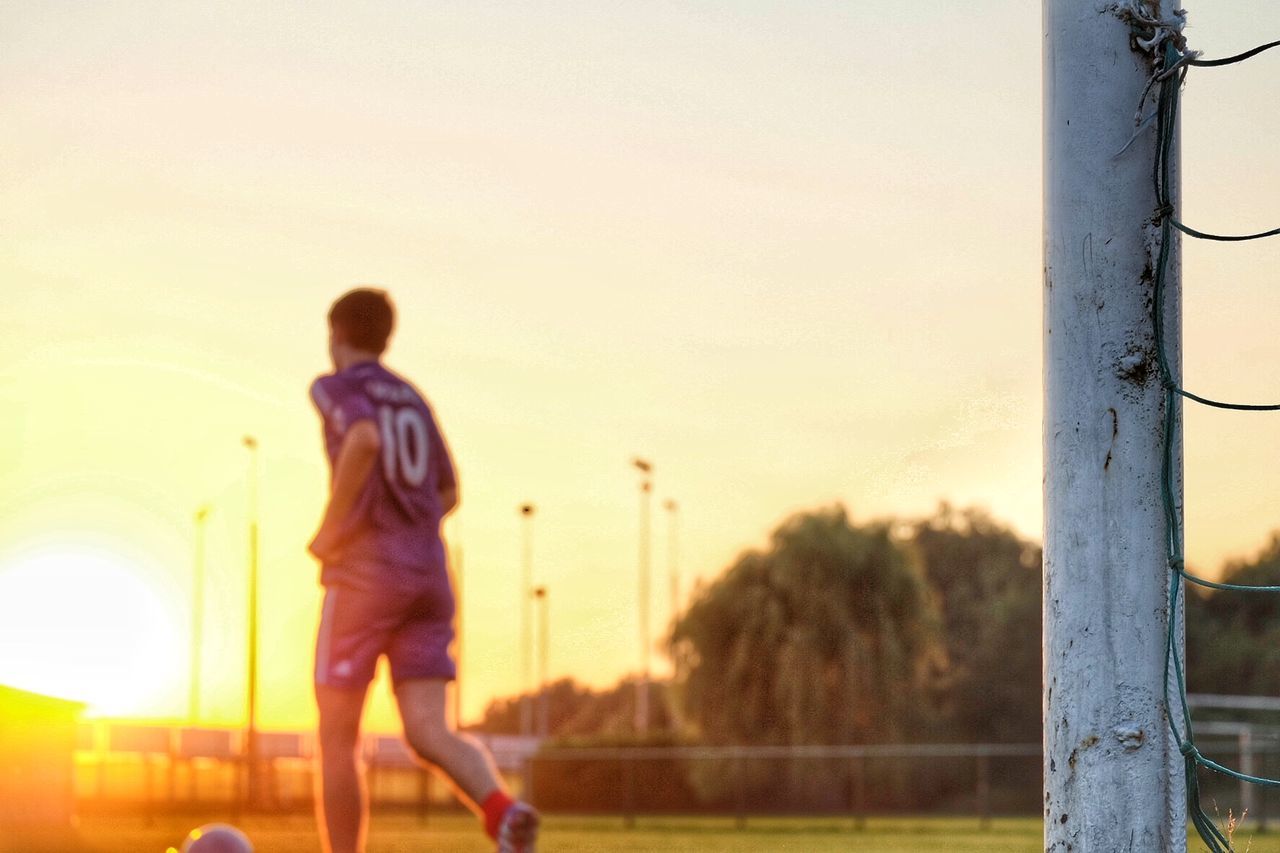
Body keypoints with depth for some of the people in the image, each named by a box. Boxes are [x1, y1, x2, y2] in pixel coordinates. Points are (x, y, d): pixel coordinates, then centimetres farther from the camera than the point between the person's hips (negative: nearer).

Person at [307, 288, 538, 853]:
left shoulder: (336, 387, -1)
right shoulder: (411, 398, 21)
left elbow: (363, 440, -24)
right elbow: (447, 494, 25)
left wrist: (330, 528, -14)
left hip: (363, 575, -6)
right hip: (428, 574, 6)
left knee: (336, 738, 5)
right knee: (428, 736, -4)